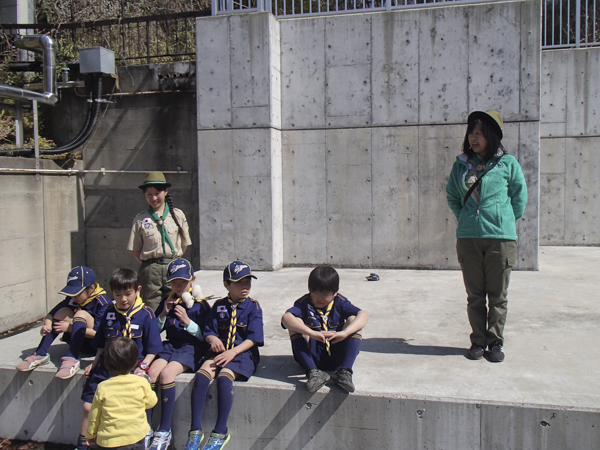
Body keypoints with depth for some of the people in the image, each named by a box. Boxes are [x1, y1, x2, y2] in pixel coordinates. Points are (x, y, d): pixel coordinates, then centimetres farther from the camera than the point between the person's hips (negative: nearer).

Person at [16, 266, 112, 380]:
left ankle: (72, 359, -39)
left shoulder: (103, 302, -18)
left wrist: (70, 328, -24)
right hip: (79, 342, 7)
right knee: (63, 312, -12)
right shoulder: (72, 298, 3)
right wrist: (47, 325, -23)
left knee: (81, 314, -28)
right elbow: (50, 315, 1)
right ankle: (40, 354, -17)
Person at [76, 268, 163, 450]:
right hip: (106, 365, 5)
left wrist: (143, 367, -13)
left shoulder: (146, 314, -4)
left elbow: (152, 348, -1)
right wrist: (94, 363, 10)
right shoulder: (109, 313, 9)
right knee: (88, 406, 4)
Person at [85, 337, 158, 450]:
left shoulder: (102, 388, -5)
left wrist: (90, 435, 23)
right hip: (136, 439, 0)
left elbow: (94, 416, 6)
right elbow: (151, 402, 10)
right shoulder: (141, 382, -7)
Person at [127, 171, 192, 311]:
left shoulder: (178, 215, 4)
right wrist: (147, 263, 0)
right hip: (150, 270, 0)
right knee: (151, 308, 4)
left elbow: (184, 243, 10)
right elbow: (135, 249, 6)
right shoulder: (140, 219, 3)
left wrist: (174, 260, 6)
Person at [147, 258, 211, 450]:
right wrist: (164, 314, -2)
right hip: (170, 345, 5)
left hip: (191, 348, -5)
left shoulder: (201, 305, 0)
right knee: (151, 372, -24)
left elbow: (204, 336, -4)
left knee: (166, 373, -30)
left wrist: (187, 320, -16)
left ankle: (165, 430, -19)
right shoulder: (167, 301, 14)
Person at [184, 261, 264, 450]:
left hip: (243, 352, -3)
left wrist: (233, 352, -18)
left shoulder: (253, 307, 2)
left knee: (224, 377, -31)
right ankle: (195, 430, -17)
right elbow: (208, 330, 12)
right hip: (219, 350, 4)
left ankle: (220, 432, -19)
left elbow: (253, 338, -6)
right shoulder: (218, 306, 12)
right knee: (201, 375, -25)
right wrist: (213, 339, -12)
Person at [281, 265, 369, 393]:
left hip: (336, 357, 1)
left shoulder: (340, 302, 0)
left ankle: (344, 371, -27)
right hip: (311, 357, -1)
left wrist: (344, 333, -36)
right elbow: (286, 318, -28)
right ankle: (313, 372, -30)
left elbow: (364, 315, -17)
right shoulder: (304, 303, -5)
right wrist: (312, 333, -42)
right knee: (296, 324, -20)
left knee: (353, 319, -15)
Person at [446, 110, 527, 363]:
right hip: (468, 238, 2)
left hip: (500, 237, -2)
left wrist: (505, 221, 8)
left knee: (497, 295, 6)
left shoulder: (507, 163, 1)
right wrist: (465, 218, 11)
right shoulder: (461, 164, 8)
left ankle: (495, 342, 19)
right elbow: (452, 195, 18)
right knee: (475, 295, 9)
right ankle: (478, 342, 20)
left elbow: (519, 197, 8)